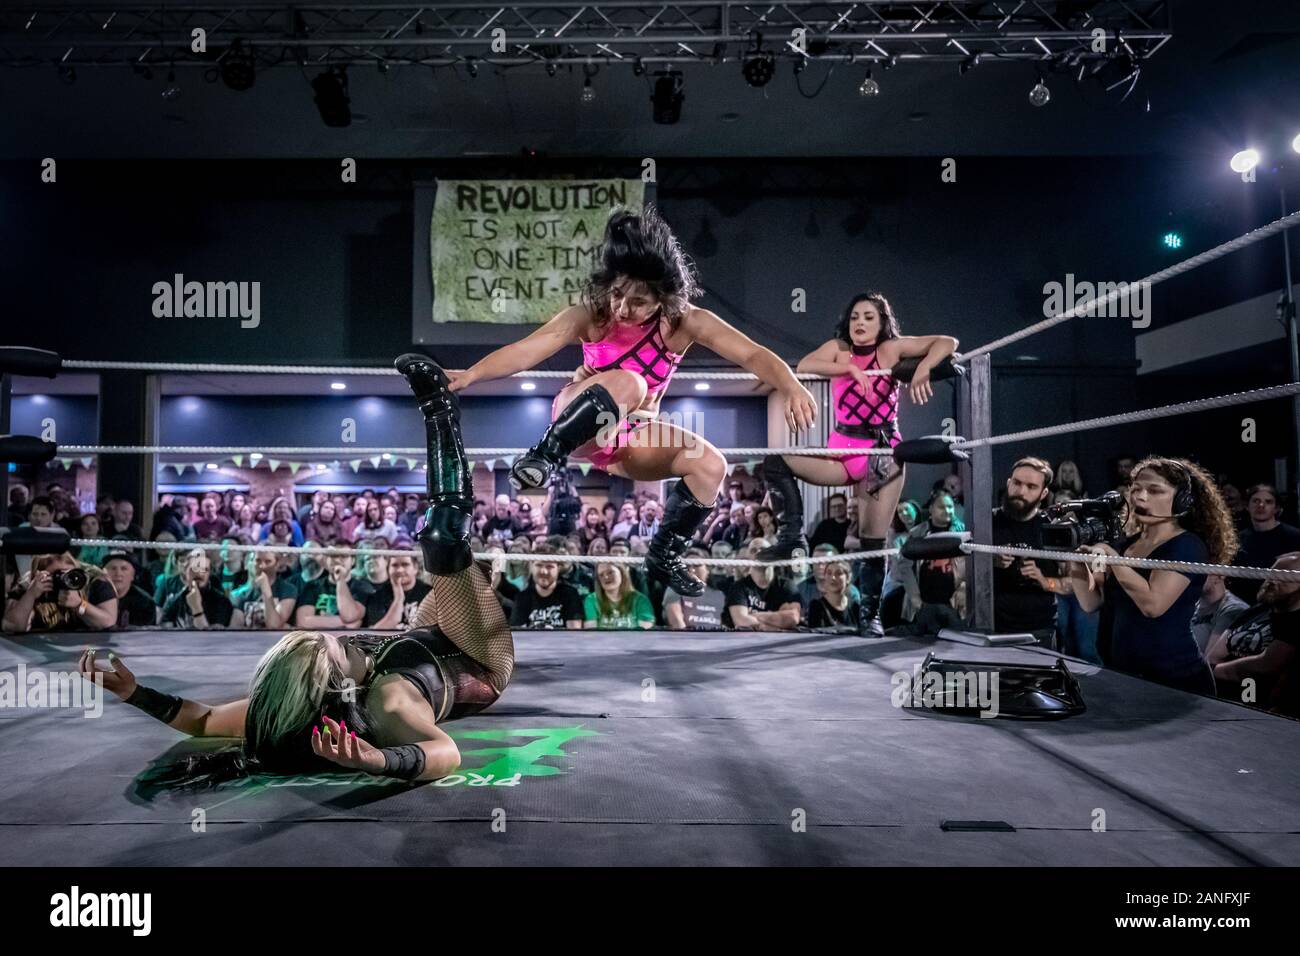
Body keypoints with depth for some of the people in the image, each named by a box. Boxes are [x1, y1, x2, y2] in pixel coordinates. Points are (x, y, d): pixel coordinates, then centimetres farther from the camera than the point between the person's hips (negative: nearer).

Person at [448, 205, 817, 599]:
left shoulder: (685, 321, -15)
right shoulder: (589, 316, -17)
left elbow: (753, 355, -21)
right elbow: (523, 351, -23)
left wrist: (792, 388, -39)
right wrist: (468, 375, -38)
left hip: (632, 434, 4)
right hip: (581, 425, -3)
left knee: (711, 466, -18)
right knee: (627, 383, -35)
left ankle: (663, 557, 2)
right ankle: (546, 456, -26)